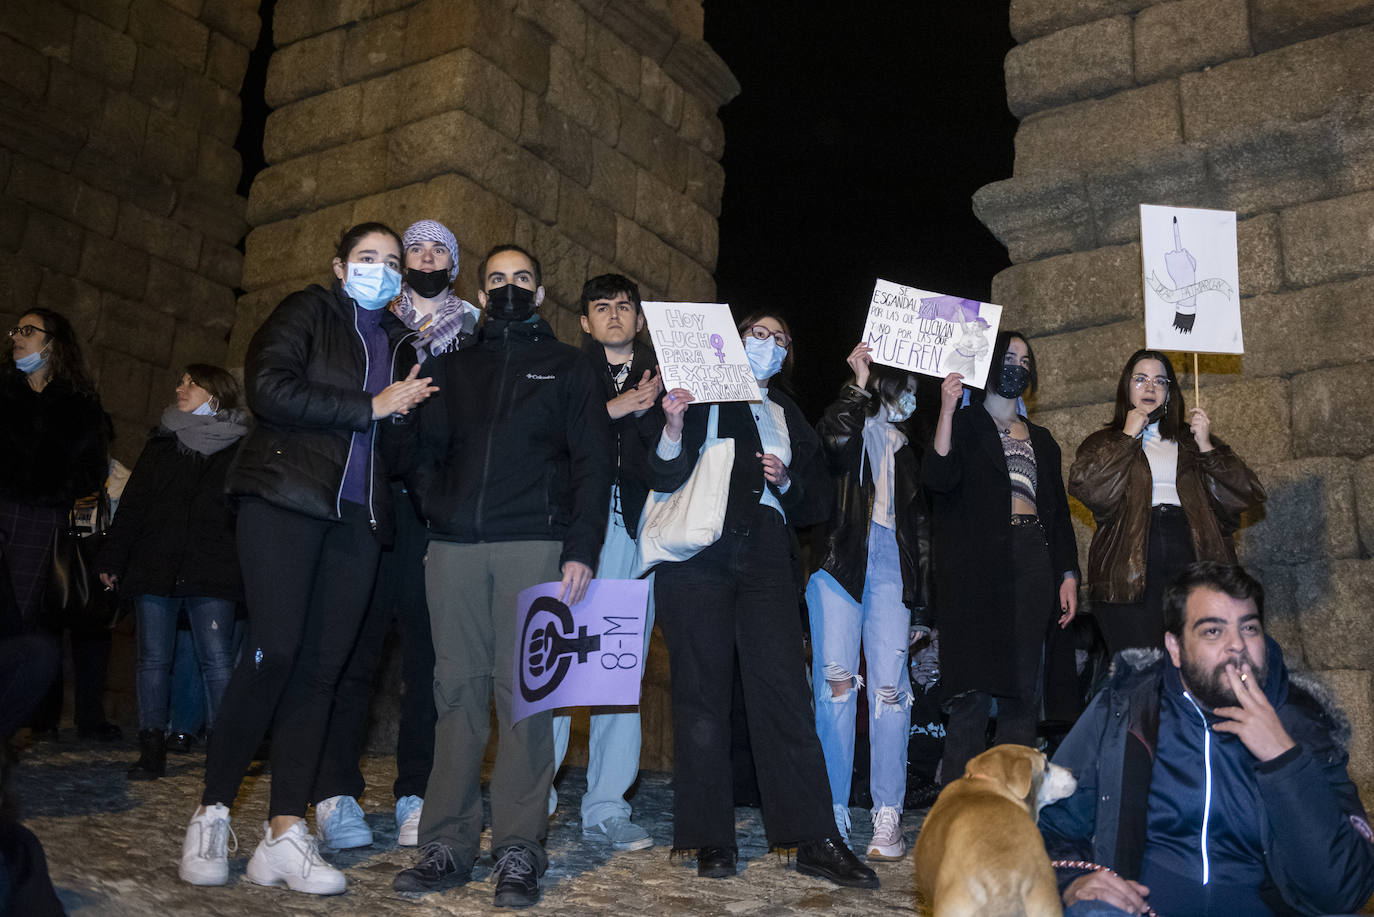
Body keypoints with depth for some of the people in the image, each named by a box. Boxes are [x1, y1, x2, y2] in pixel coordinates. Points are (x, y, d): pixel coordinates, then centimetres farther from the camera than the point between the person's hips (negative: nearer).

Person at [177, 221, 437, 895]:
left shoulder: (398, 345, 22)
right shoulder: (306, 312, 7)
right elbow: (269, 389, -11)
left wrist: (411, 412, 3)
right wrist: (370, 407, -10)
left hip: (356, 517, 5)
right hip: (286, 499, -5)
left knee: (322, 665, -2)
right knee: (275, 649, -15)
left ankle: (284, 833, 1)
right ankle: (210, 815, 1)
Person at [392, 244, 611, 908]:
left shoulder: (567, 365, 13)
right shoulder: (454, 365, 22)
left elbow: (591, 461, 4)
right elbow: (425, 450, 18)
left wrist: (580, 549, -7)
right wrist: (437, 509, 0)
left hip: (534, 547, -3)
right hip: (455, 549, 3)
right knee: (459, 691, 2)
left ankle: (518, 851, 0)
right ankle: (448, 843, 8)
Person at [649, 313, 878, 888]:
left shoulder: (789, 416, 23)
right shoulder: (699, 397, 12)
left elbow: (816, 501, 19)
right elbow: (664, 479, 2)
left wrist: (786, 481, 0)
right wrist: (673, 428, -15)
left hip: (765, 554, 2)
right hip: (699, 551, -2)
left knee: (783, 687, -7)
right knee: (702, 689, -2)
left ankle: (815, 840, -5)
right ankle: (712, 840, 5)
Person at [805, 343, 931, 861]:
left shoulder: (909, 445, 24)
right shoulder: (849, 428, 13)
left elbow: (923, 523, 20)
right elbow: (833, 440, -14)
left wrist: (920, 603, 12)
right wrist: (859, 384, -5)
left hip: (892, 561, 3)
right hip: (840, 557, -3)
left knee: (889, 686, -6)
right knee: (836, 680, -10)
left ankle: (888, 817, -2)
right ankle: (833, 813, -5)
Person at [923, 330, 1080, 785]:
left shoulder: (1041, 439, 24)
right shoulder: (965, 426, 9)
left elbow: (1059, 509, 20)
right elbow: (939, 478, -10)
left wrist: (1068, 574, 9)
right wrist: (948, 409, -17)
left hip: (1035, 561, 5)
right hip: (979, 562, -4)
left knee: (1024, 688, 1)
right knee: (974, 690, -9)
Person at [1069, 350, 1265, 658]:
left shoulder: (1190, 442, 23)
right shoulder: (1106, 444, 18)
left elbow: (1248, 494, 12)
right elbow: (1085, 485, -6)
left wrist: (1206, 447, 1)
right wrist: (1128, 436, 2)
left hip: (1190, 560, 2)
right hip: (1130, 569, -2)